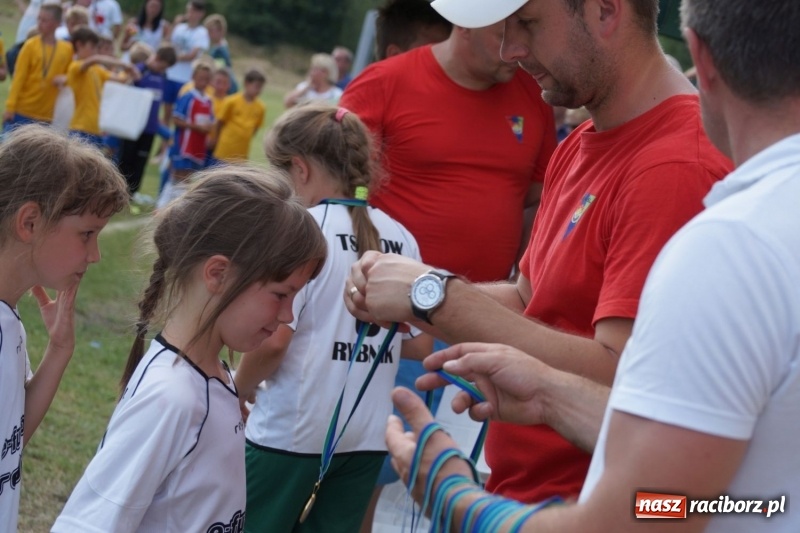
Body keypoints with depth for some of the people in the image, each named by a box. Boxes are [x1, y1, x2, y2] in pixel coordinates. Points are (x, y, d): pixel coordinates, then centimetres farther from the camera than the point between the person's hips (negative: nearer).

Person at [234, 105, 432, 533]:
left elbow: (273, 339, -18)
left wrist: (241, 387, 0)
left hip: (292, 430, -5)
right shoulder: (400, 237, 2)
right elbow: (419, 345, 6)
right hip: (368, 433, 5)